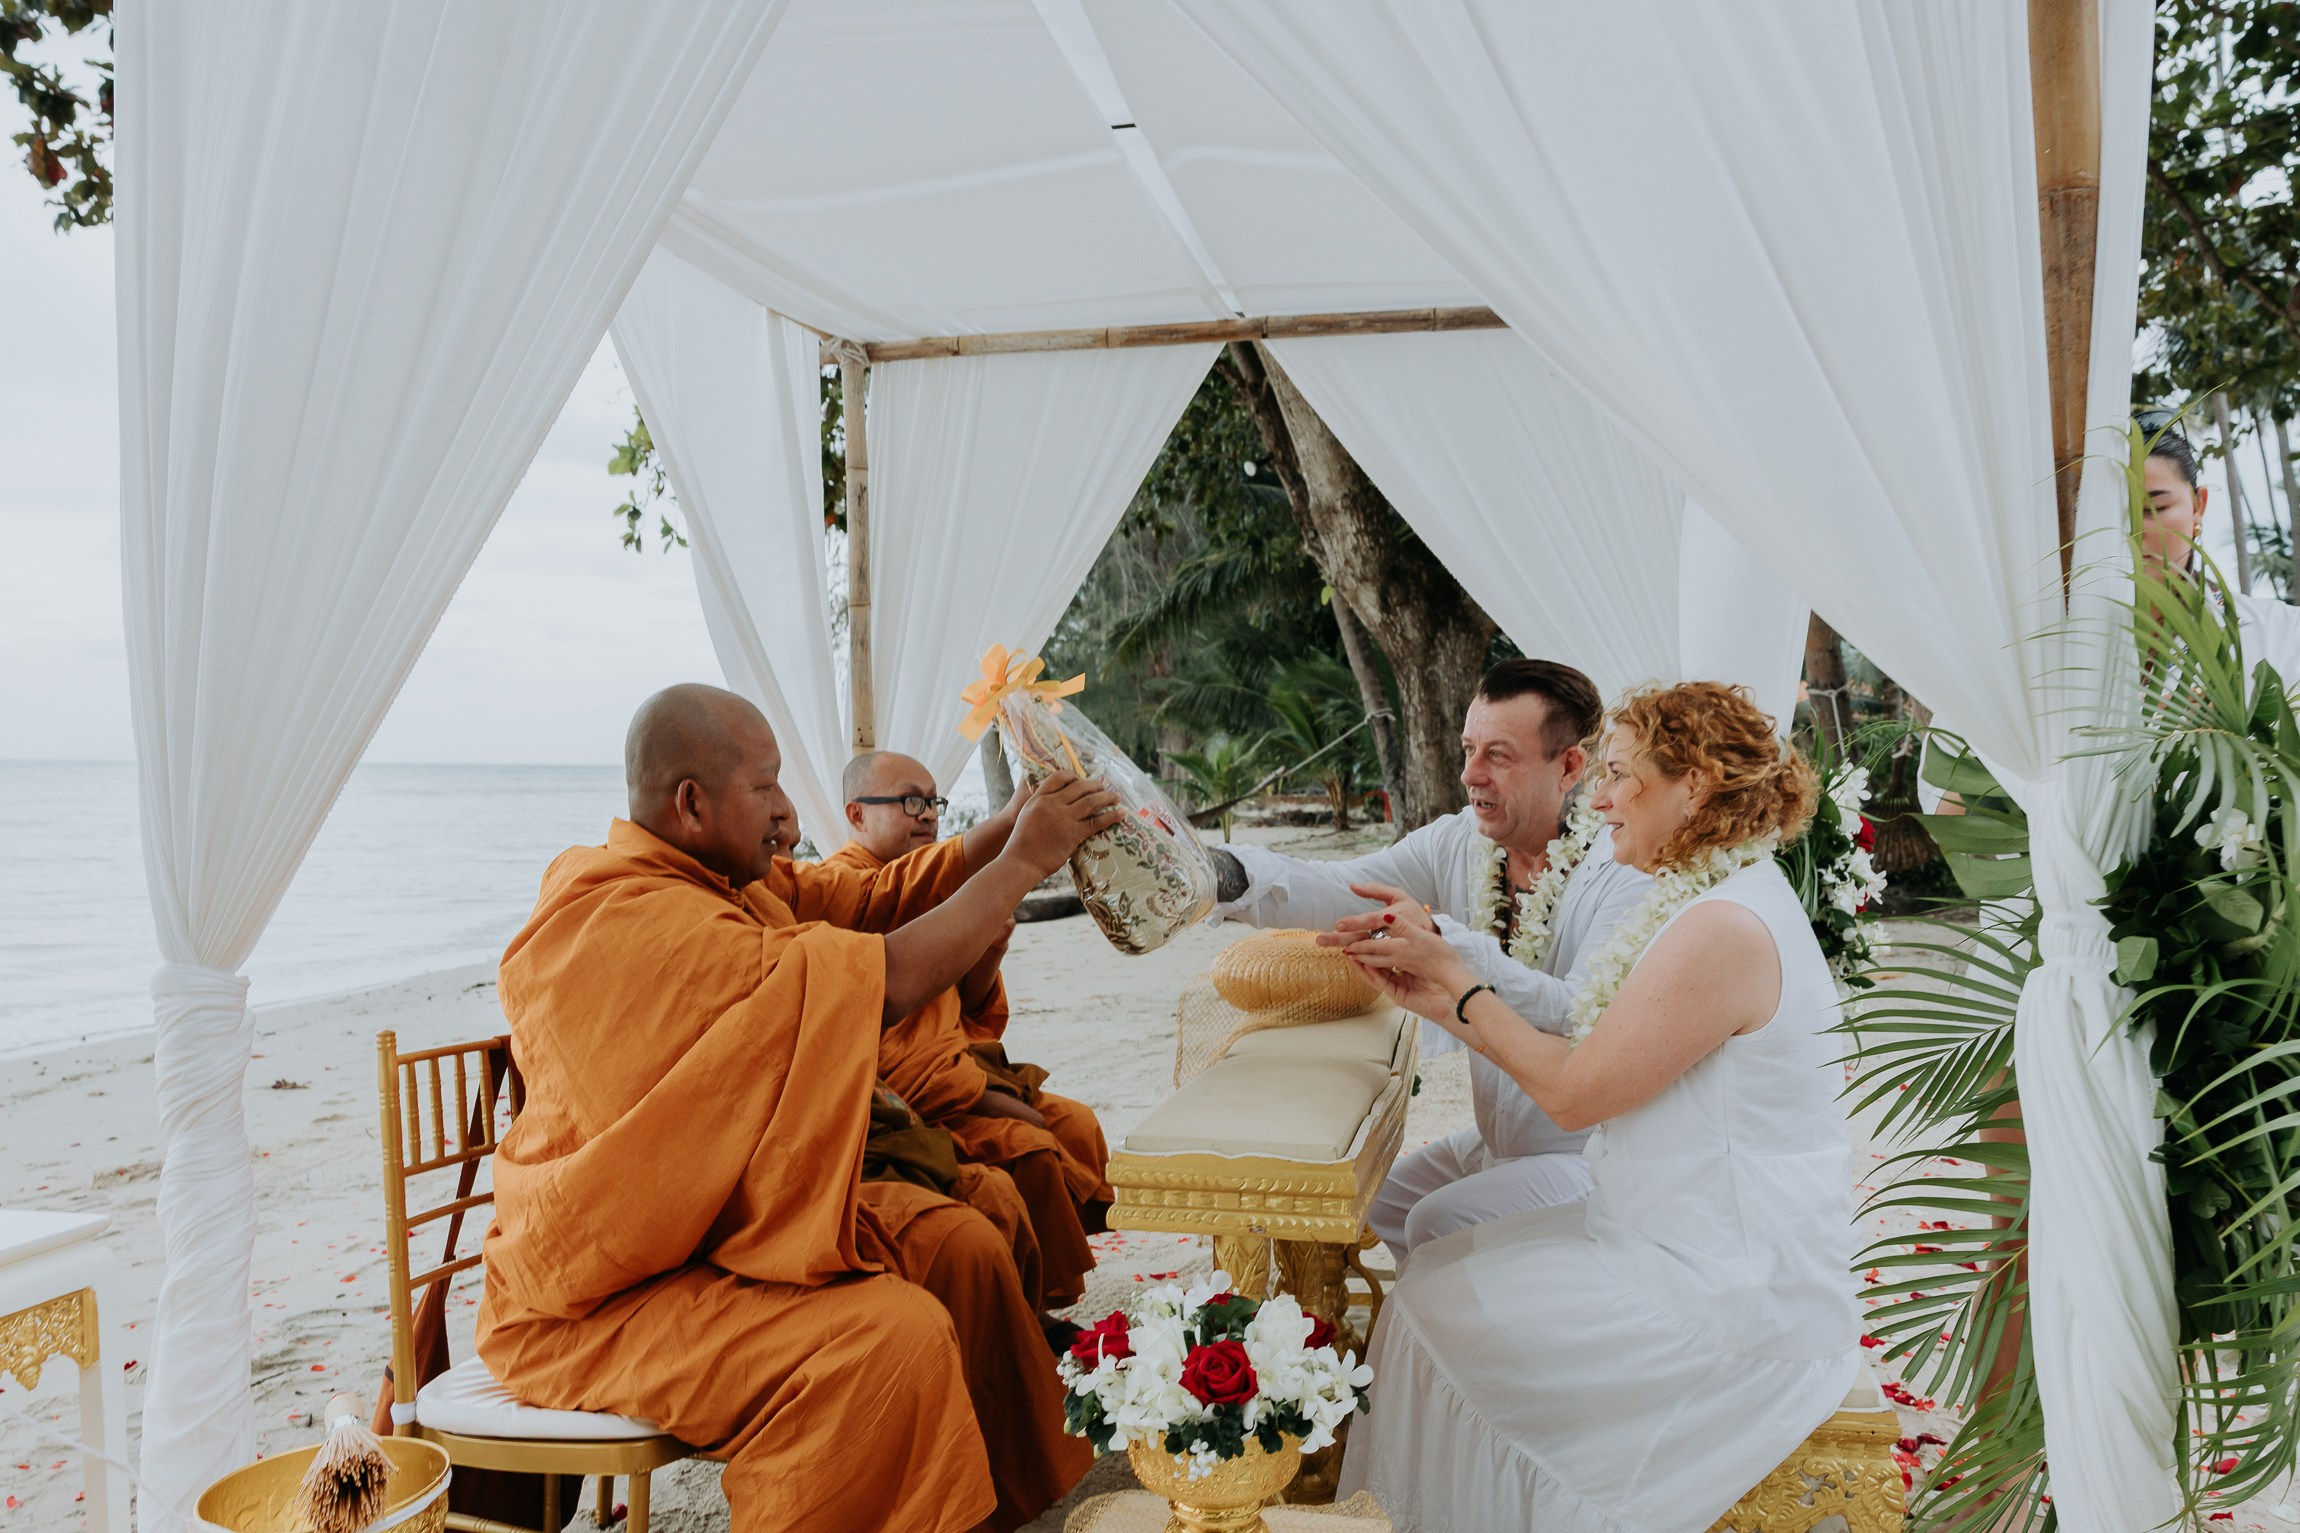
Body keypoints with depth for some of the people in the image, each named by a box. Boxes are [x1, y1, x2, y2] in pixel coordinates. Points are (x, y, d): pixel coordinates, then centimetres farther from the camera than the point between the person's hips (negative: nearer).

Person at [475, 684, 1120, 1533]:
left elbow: (874, 900, 7)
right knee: (895, 1336, -25)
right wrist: (1025, 860, -20)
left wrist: (1015, 821, -5)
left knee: (962, 1248, 2)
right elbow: (889, 979, -31)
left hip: (732, 1216, 10)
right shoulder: (627, 922, -27)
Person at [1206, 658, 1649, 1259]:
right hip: (1498, 1140, 7)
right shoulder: (1458, 843, -3)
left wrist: (1444, 943, -47)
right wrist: (1222, 873, -36)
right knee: (1380, 1203, 9)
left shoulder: (1622, 873, -23)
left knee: (1438, 1225, -19)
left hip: (1599, 1157, -7)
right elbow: (1337, 890, -16)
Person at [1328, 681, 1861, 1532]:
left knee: (1436, 1313, -4)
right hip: (1710, 1247, 10)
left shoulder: (1724, 931, -25)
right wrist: (1436, 995, 4)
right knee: (1442, 1265, 9)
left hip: (1733, 1298, -10)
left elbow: (1573, 1091, -20)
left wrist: (1453, 973, -11)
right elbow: (1580, 1056, 6)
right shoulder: (1714, 902, 8)